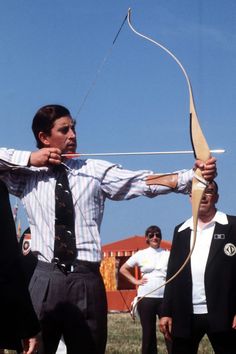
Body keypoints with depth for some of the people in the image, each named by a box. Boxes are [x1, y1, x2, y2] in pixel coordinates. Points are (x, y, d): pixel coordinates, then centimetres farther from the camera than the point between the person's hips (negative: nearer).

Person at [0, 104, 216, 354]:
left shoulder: (95, 171, 7)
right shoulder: (26, 175, 10)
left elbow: (143, 182, -5)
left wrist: (194, 175, -19)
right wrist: (28, 159, -1)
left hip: (86, 280, 0)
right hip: (44, 280, 0)